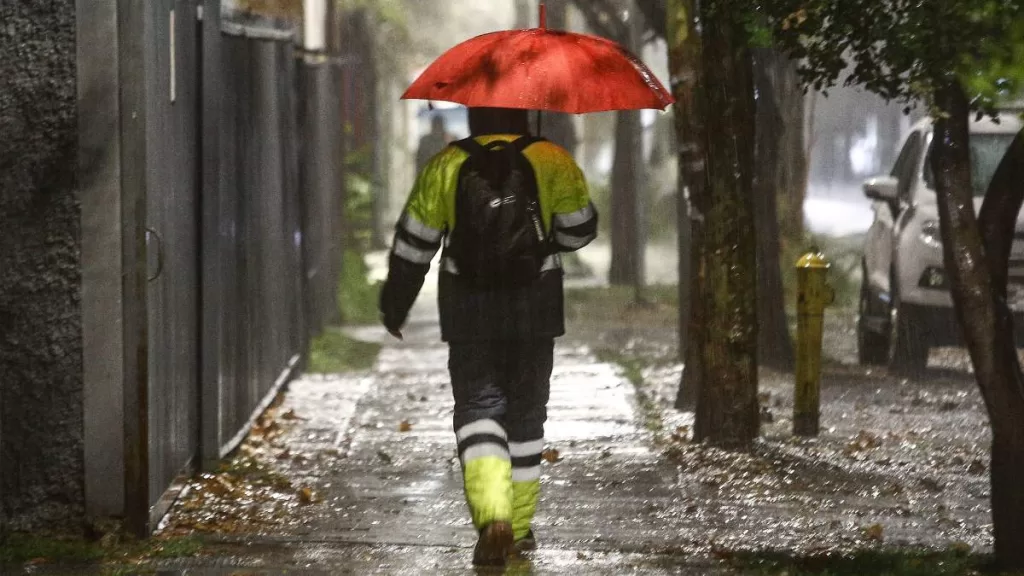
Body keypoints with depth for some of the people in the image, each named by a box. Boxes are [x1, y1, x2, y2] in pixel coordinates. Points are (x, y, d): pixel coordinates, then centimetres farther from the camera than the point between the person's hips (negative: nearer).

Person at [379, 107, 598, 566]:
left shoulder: (445, 166, -2)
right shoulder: (552, 162, -3)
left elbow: (413, 244, 1)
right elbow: (579, 230, 2)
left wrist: (395, 305, 12)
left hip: (468, 313, -1)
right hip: (534, 309, 1)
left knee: (478, 408, 0)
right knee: (526, 412, 15)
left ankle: (492, 517, -23)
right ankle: (519, 528, 22)